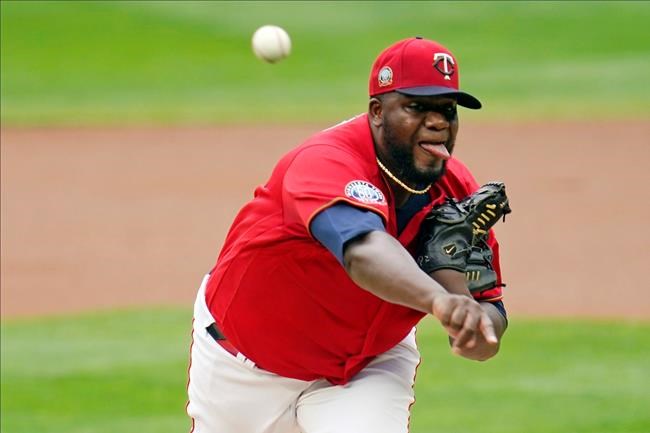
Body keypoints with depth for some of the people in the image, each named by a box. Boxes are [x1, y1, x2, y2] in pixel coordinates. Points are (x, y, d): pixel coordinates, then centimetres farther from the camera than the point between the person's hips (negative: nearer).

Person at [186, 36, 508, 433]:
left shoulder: (457, 194, -15)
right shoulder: (325, 163, -34)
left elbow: (491, 314, -10)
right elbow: (362, 250, -56)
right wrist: (437, 299, -75)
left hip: (369, 366, 3)